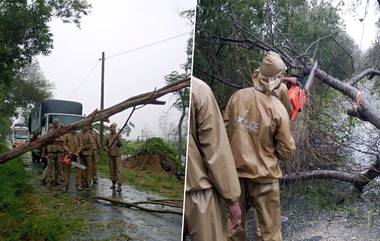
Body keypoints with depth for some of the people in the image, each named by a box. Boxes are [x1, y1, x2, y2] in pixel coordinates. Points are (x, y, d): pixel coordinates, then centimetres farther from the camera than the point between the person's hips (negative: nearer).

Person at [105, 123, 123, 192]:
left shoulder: (119, 136, -5)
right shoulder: (108, 137, 6)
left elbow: (121, 144, -18)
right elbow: (106, 145, 16)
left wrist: (118, 138, -33)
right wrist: (107, 149, -4)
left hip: (117, 155, -4)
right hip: (110, 155, 4)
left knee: (118, 170, -7)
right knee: (112, 170, 10)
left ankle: (119, 186, -8)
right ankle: (113, 183, 24)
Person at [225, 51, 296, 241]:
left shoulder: (237, 96, -8)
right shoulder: (277, 108, -18)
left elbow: (225, 130, 2)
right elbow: (286, 151, -10)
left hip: (236, 171, 4)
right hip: (264, 176, -4)